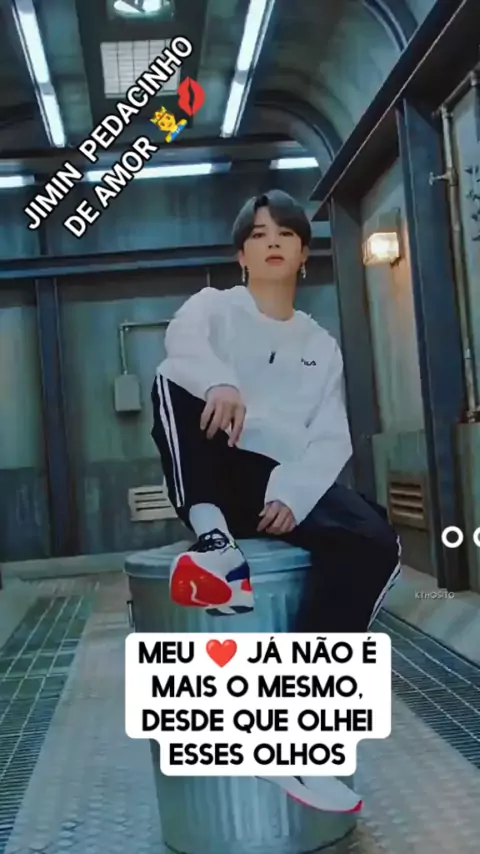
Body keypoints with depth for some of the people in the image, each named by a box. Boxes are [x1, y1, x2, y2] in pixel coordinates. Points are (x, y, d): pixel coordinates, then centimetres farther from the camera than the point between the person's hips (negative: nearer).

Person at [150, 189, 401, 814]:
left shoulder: (321, 345, 18)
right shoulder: (213, 306, 10)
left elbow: (332, 439, 5)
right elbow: (183, 344, -16)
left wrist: (294, 495, -16)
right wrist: (221, 384, -40)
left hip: (286, 483, 2)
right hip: (218, 477, -2)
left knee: (374, 543, -27)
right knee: (173, 383, -27)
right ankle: (211, 534, -37)